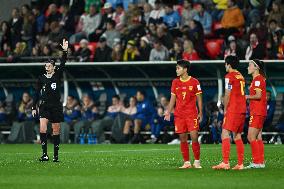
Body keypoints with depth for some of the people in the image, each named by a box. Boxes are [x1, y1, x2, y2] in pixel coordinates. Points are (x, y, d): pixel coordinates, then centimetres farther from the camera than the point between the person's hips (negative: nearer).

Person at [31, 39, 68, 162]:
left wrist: (65, 51, -27)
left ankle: (56, 155, 12)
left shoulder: (57, 75, 2)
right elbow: (37, 93, 9)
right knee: (42, 129, -16)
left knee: (56, 131, 4)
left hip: (56, 106, -1)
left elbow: (63, 64, -13)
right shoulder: (41, 78, 6)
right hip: (44, 106, 1)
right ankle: (44, 154, -15)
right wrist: (34, 107, 4)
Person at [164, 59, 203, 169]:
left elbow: (199, 99, 2)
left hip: (192, 114, -3)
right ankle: (186, 162, 8)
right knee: (183, 139, 2)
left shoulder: (194, 82, -1)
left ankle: (197, 162, 1)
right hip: (179, 114, 4)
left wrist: (200, 113, -4)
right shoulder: (175, 82, 9)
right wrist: (168, 112, 5)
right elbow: (173, 99, 14)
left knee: (194, 137, -9)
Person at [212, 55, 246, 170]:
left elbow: (227, 95, -10)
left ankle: (225, 163, -18)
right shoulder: (241, 76, 16)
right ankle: (240, 164, 8)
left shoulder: (229, 76, -7)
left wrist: (225, 109, 0)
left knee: (225, 134, -9)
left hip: (233, 109, -8)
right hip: (242, 109, 8)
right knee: (237, 136, 11)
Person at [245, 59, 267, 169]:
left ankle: (257, 162, -10)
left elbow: (258, 95, -21)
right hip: (258, 112, 10)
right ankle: (260, 162, 10)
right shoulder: (258, 79, 18)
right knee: (258, 138, 10)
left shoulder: (258, 79, -13)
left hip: (257, 113, -10)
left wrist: (247, 97, -9)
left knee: (251, 137, -10)